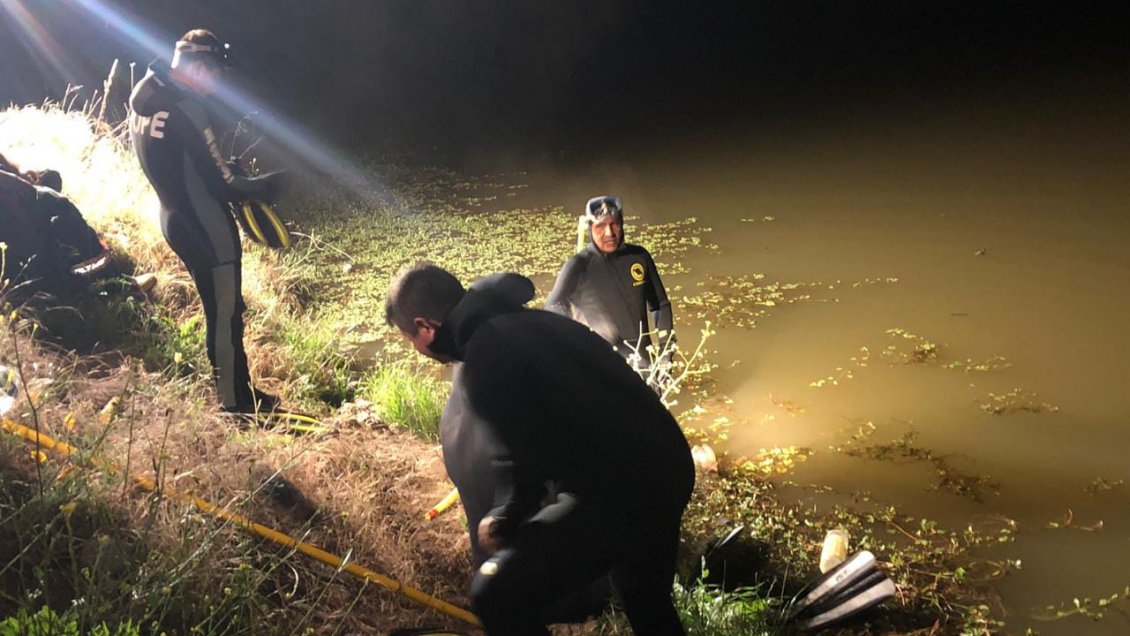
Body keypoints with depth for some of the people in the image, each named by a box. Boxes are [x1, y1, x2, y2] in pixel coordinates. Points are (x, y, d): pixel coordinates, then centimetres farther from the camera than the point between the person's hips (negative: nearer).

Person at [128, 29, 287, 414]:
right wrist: (265, 187, -7)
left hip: (175, 218, 9)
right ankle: (235, 401, 12)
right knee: (225, 313, 2)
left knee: (219, 307, 20)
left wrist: (226, 171, 8)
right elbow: (220, 185, -22)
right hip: (204, 224, -9)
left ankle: (235, 389, 31)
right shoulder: (185, 110, -23)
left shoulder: (143, 95, 6)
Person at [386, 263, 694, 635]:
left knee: (496, 596, -6)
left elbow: (531, 461, -13)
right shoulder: (534, 322, 12)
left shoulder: (484, 365, -15)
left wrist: (503, 523, 5)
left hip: (617, 493, -10)